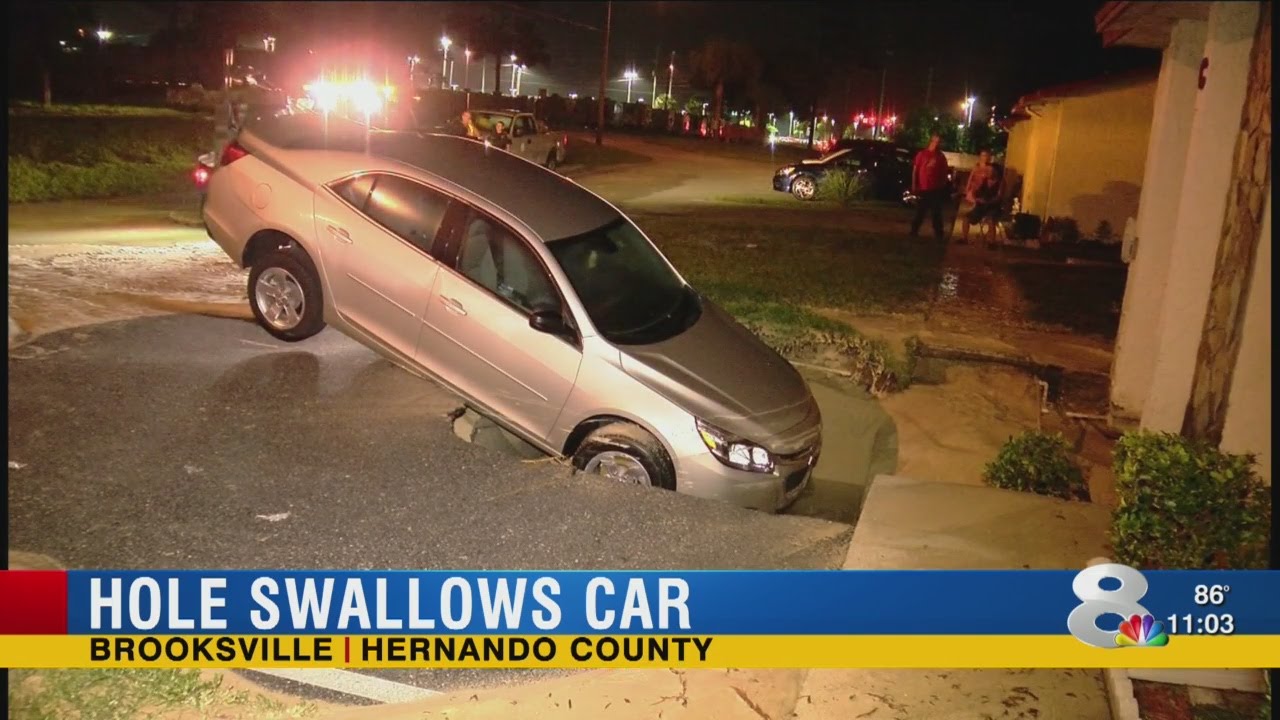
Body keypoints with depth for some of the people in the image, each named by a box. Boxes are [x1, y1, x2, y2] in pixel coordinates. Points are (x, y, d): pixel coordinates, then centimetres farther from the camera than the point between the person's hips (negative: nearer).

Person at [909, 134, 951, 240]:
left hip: (936, 189, 2)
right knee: (919, 212, 3)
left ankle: (938, 234, 9)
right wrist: (914, 185, -4)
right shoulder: (922, 154, 2)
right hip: (922, 189, -2)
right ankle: (914, 231, 13)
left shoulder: (941, 156, 8)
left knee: (936, 213, 5)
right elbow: (915, 170, 2)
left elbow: (945, 172, 12)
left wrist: (943, 185, 3)